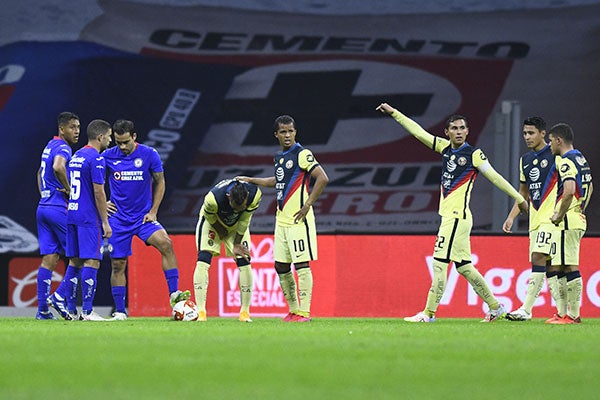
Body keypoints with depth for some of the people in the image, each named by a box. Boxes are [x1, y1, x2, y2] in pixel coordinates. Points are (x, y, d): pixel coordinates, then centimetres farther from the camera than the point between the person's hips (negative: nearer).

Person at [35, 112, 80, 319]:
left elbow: (41, 172, 32)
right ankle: (69, 306, -5)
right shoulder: (63, 148, -11)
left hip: (43, 208, 9)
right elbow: (58, 167, -32)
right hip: (59, 208, -9)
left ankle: (43, 309, 2)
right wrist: (69, 190, -19)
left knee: (49, 259, 6)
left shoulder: (50, 146, 18)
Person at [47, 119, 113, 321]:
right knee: (91, 262, -5)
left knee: (77, 261, 14)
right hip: (89, 217, -8)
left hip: (72, 214, 8)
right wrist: (105, 222, -12)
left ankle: (58, 296, 3)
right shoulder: (96, 159, -11)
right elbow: (98, 192, -15)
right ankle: (87, 311, -6)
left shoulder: (76, 156, 15)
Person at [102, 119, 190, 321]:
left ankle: (174, 294, -24)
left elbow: (160, 182, 5)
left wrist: (153, 211, -1)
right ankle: (120, 311, 14)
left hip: (143, 217, -1)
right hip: (118, 218, 1)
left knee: (166, 244, -25)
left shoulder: (149, 154, -6)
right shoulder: (108, 156, -4)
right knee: (118, 264, 2)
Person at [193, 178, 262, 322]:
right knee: (203, 262, -18)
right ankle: (201, 312, -18)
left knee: (244, 263, -9)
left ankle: (245, 312, 0)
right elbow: (209, 216, -18)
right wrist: (221, 231, -7)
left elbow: (244, 220, -16)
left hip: (237, 225, 3)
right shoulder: (213, 198, -42)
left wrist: (236, 244, -12)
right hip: (213, 222, -3)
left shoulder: (254, 195, -32)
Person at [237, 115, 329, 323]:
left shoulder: (302, 154, -10)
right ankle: (293, 310, 19)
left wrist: (307, 206, -17)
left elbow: (322, 179, -17)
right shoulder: (279, 156, 15)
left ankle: (304, 312, -7)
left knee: (301, 265, -8)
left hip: (298, 219, -9)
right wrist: (250, 180, 33)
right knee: (281, 266, 9)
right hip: (281, 219, 9)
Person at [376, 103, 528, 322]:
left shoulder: (474, 154, -5)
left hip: (457, 217, -7)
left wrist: (519, 199, 1)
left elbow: (495, 177, -2)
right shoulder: (445, 147, 13)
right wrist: (394, 113, 21)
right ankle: (495, 307, 18)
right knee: (463, 266, 10)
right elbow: (418, 132, 18)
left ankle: (429, 313, -6)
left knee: (440, 263, -8)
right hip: (448, 216, 7)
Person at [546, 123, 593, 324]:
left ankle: (573, 315, -9)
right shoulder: (581, 159, 17)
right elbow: (589, 188, 29)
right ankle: (564, 312, 16)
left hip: (568, 222, -10)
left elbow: (569, 191, -27)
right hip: (579, 219, 10)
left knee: (570, 267, -9)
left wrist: (559, 216, -17)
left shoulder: (566, 162, -14)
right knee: (566, 267, 13)